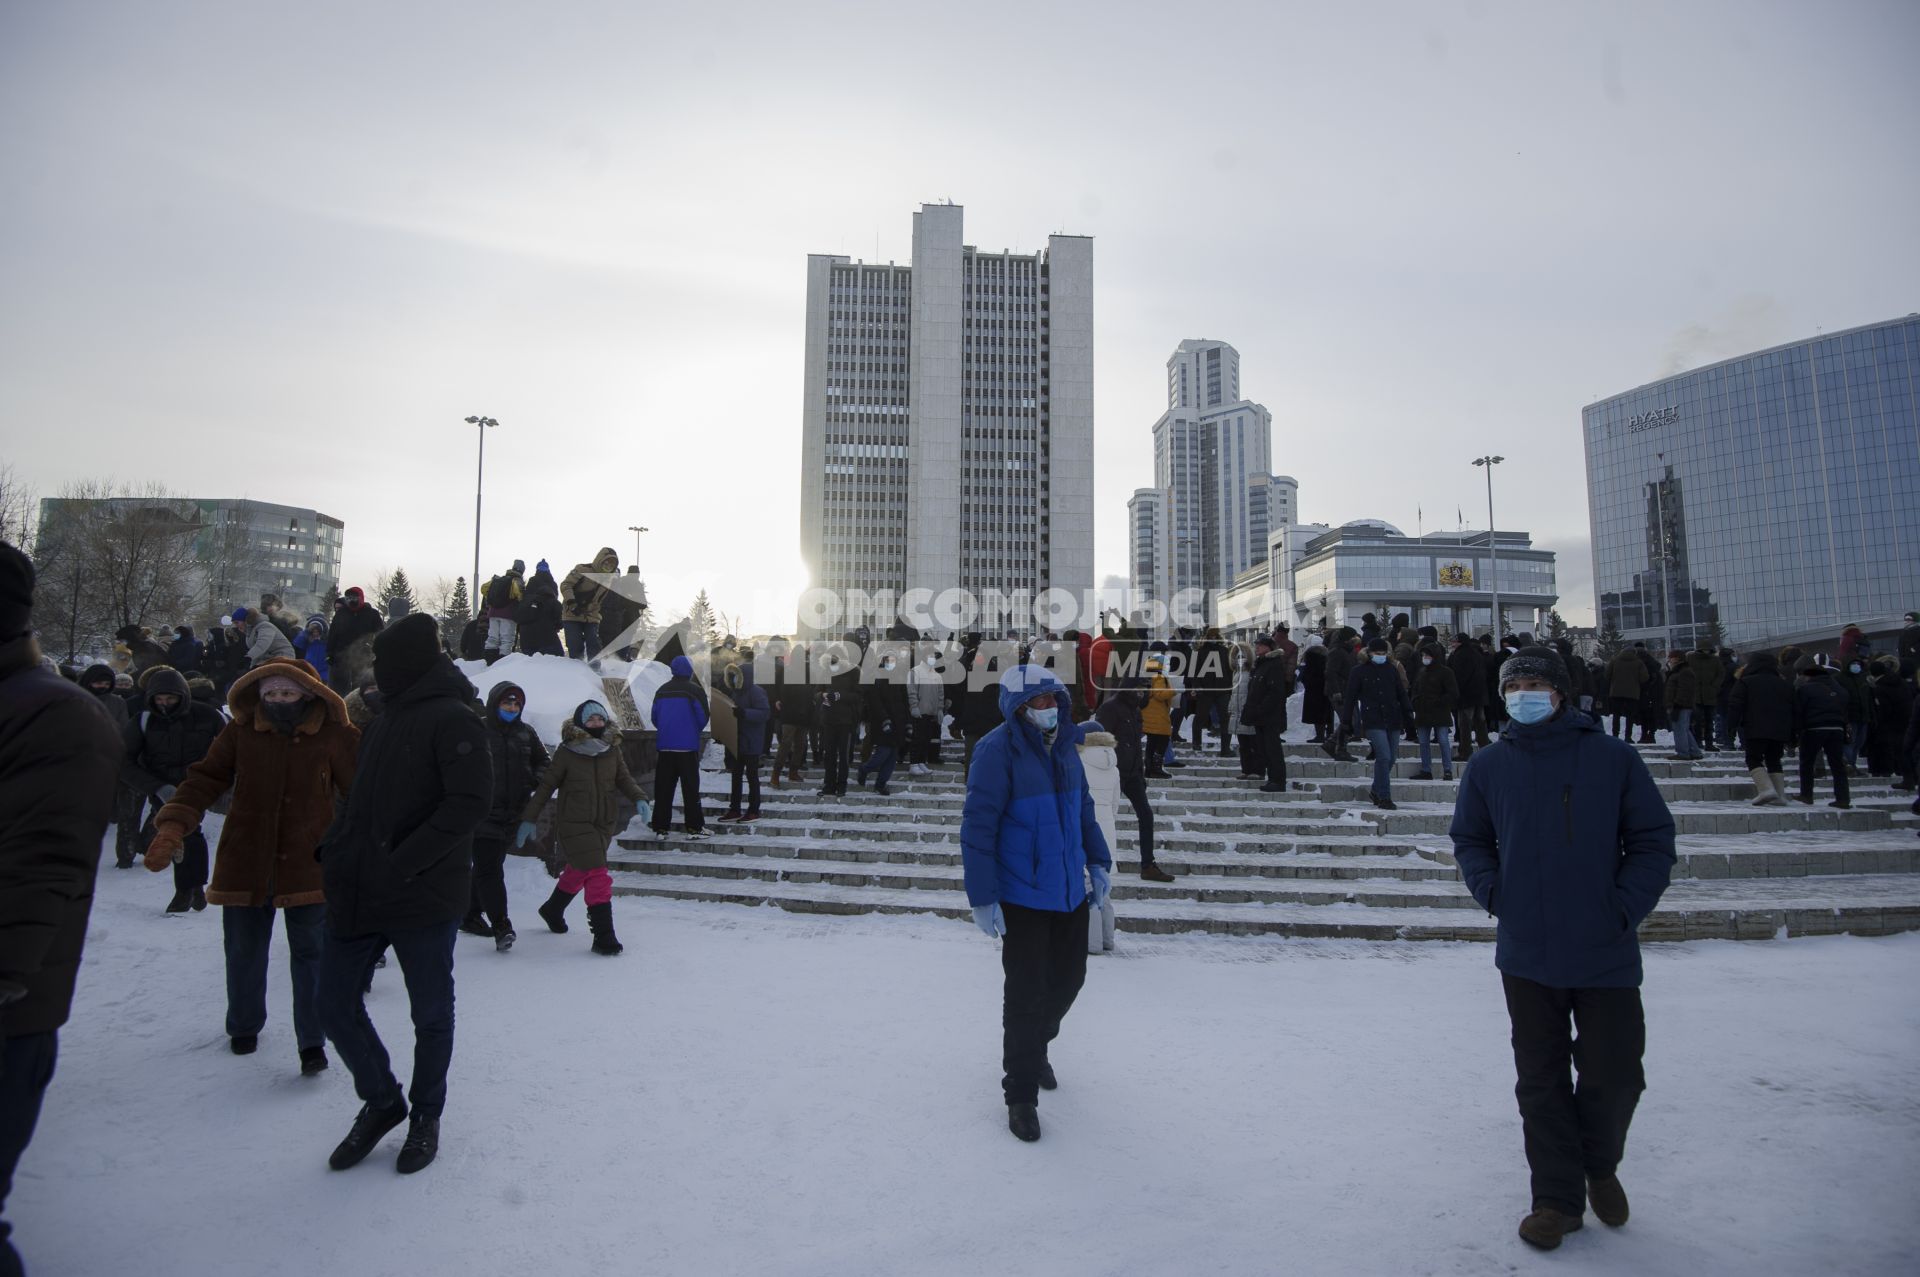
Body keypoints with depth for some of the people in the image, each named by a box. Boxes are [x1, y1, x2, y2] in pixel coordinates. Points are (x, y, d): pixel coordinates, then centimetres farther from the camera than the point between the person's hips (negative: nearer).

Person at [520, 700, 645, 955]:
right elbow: (546, 785, -3)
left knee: (577, 872, 22)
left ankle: (552, 909, 48)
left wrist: (639, 798, -12)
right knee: (598, 876, -15)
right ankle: (603, 936, -10)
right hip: (575, 824, -5)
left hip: (604, 823, 5)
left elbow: (624, 779, 8)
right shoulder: (567, 751, -9)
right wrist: (529, 819, -2)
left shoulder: (612, 750, 2)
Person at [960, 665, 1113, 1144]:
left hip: (1070, 892, 7)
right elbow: (978, 827, -18)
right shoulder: (998, 750, -18)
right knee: (1027, 993, 1)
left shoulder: (1064, 745, 4)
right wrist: (983, 897, -19)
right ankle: (1021, 1095, 19)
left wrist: (1097, 862, 13)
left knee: (1068, 979, 19)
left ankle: (1035, 1048, 45)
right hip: (1022, 898, -7)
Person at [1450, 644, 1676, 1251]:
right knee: (1541, 1082, 9)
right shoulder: (1489, 766, 2)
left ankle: (1600, 1167, 38)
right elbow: (1469, 839, 14)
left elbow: (1654, 839, 0)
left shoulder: (1613, 758, -4)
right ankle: (1557, 1197, 26)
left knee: (1614, 1075, 8)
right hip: (1526, 955, 2)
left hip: (1606, 953, -1)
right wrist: (1494, 893, -1)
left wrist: (1624, 908, -9)